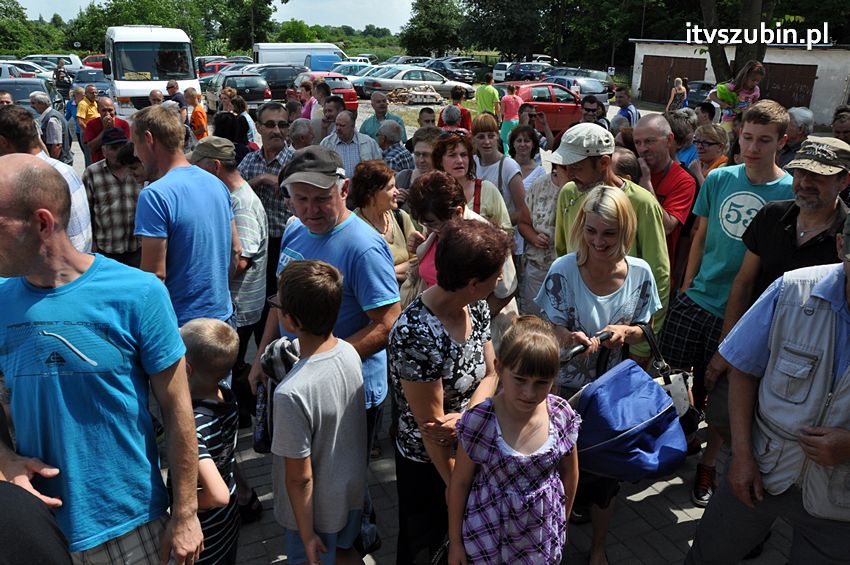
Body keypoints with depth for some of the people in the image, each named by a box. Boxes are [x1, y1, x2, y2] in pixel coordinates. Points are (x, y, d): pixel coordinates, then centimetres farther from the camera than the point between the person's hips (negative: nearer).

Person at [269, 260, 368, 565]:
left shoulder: (291, 393, -36)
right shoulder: (350, 352, -16)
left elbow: (300, 477, -24)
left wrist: (307, 534, -11)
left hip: (316, 508, -5)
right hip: (352, 490, 6)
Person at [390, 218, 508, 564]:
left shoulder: (476, 306, -11)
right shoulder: (417, 335, -34)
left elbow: (489, 375, -2)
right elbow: (431, 426, -24)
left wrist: (465, 416, -22)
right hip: (428, 462, -5)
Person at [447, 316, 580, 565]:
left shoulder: (562, 416, -15)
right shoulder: (478, 423, -23)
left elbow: (569, 470, 2)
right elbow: (460, 482, -10)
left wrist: (563, 520, 12)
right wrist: (455, 541, -2)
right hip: (488, 534, -2)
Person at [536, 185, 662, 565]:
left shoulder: (640, 273, -10)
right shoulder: (563, 270, -18)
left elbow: (643, 330, 1)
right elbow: (553, 329, -12)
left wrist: (626, 332, -23)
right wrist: (571, 338, -35)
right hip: (567, 388, -2)